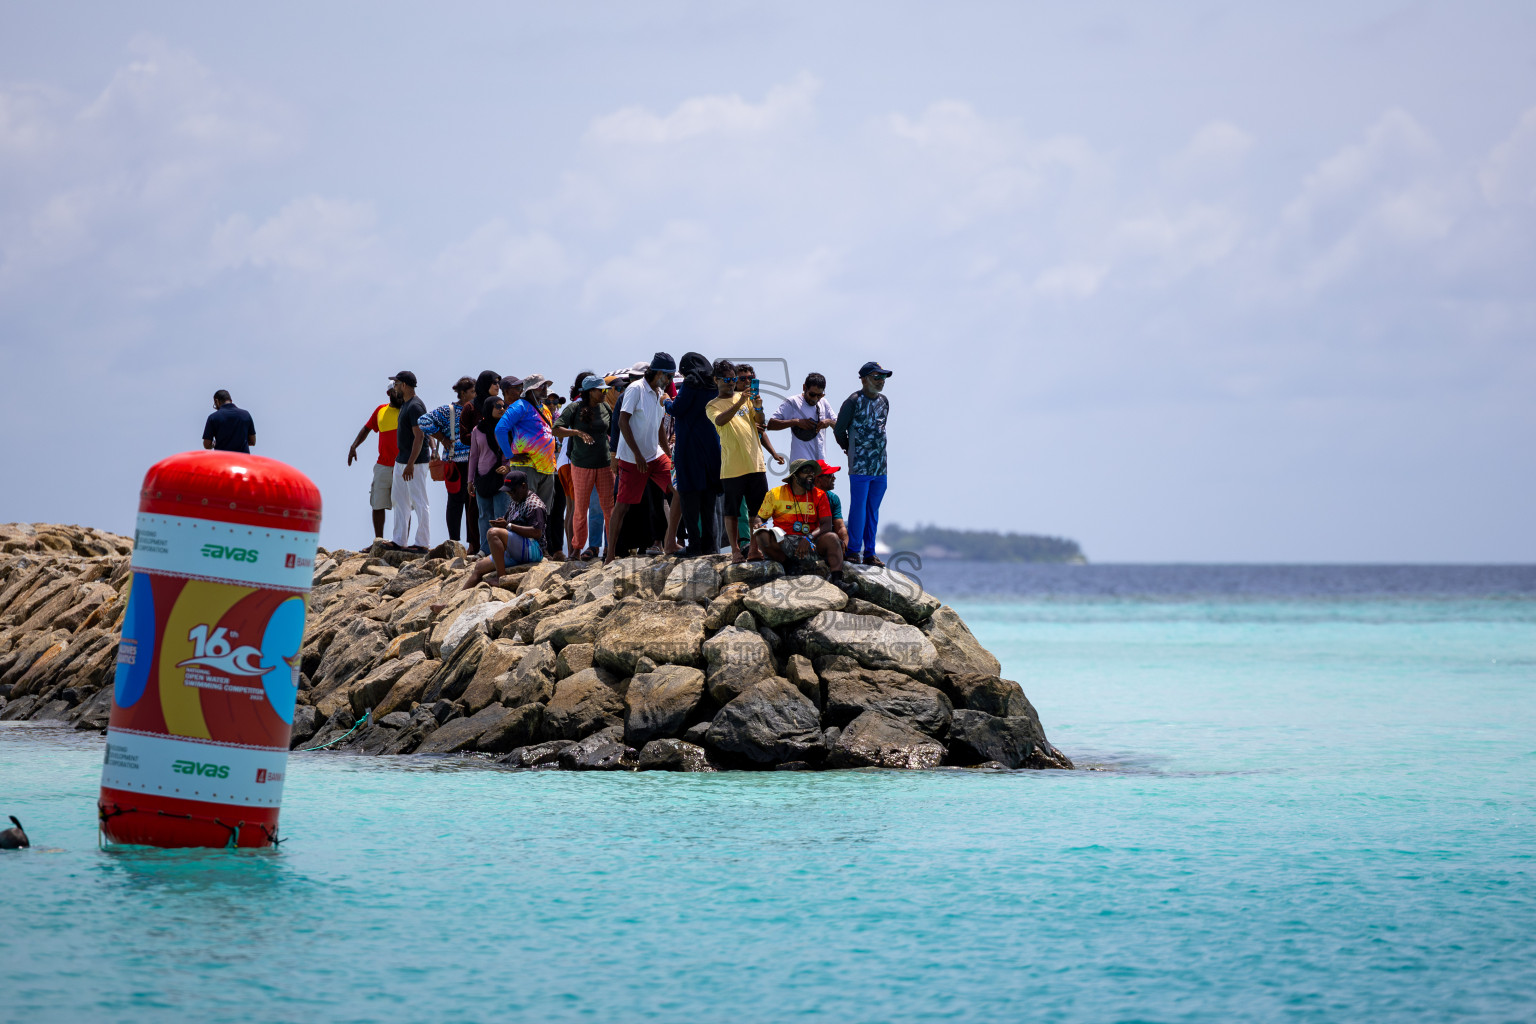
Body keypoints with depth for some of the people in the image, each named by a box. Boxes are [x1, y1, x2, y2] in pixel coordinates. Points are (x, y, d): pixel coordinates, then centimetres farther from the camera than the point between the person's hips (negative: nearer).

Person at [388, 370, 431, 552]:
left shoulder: (415, 406, -17)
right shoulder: (405, 404, 14)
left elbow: (419, 437, -22)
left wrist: (410, 464, -26)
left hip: (415, 461, -11)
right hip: (402, 460, 11)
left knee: (419, 502, -6)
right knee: (400, 500, 14)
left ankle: (422, 544, -4)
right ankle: (399, 542, 20)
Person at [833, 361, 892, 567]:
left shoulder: (884, 401, 12)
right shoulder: (854, 401, -7)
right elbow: (839, 430, -1)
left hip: (880, 466, 6)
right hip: (859, 465, -6)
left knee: (873, 510, 8)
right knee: (858, 507, -8)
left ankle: (869, 553, 12)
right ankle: (853, 551, -2)